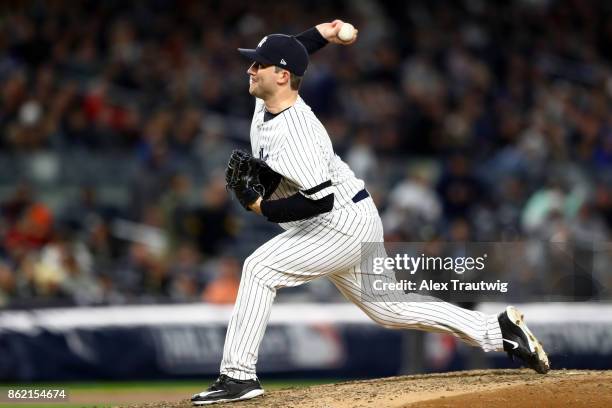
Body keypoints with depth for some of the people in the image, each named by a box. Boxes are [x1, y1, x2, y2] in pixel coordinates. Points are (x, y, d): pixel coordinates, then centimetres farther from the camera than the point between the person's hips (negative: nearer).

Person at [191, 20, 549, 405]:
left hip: (345, 225, -11)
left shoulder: (294, 134, -28)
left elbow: (321, 201, -33)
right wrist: (320, 35, 7)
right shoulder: (267, 102, -1)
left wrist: (262, 206, -26)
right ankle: (499, 330, 18)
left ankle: (239, 375, -15)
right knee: (388, 309, 16)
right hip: (352, 224, 11)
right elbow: (281, 56, 20)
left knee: (260, 269, -17)